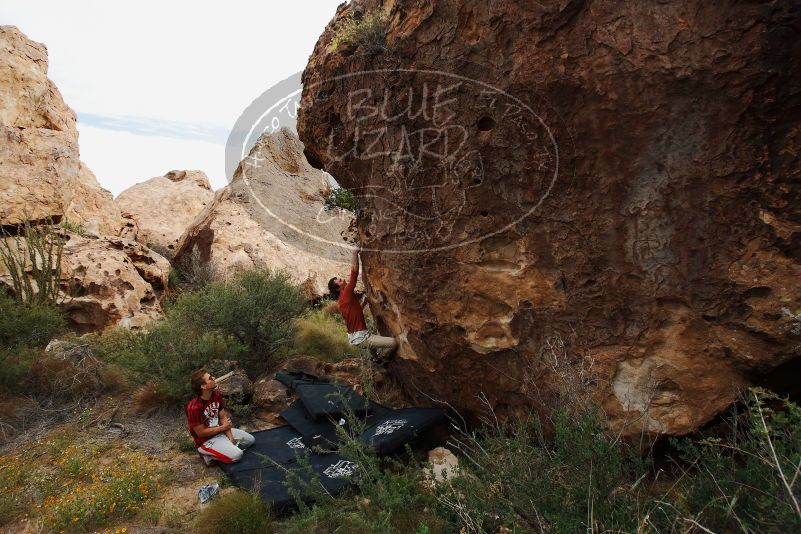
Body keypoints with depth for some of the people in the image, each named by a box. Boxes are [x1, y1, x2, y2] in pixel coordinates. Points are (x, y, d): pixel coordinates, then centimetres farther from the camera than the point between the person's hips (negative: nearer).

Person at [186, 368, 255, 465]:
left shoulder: (216, 395, -6)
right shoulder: (194, 407, -30)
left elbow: (223, 417, 1)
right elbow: (201, 432, -22)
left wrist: (230, 438, -9)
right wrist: (223, 427, -13)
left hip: (220, 431, 8)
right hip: (206, 440, -8)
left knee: (250, 439, 9)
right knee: (237, 455, -23)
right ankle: (208, 455, -5)